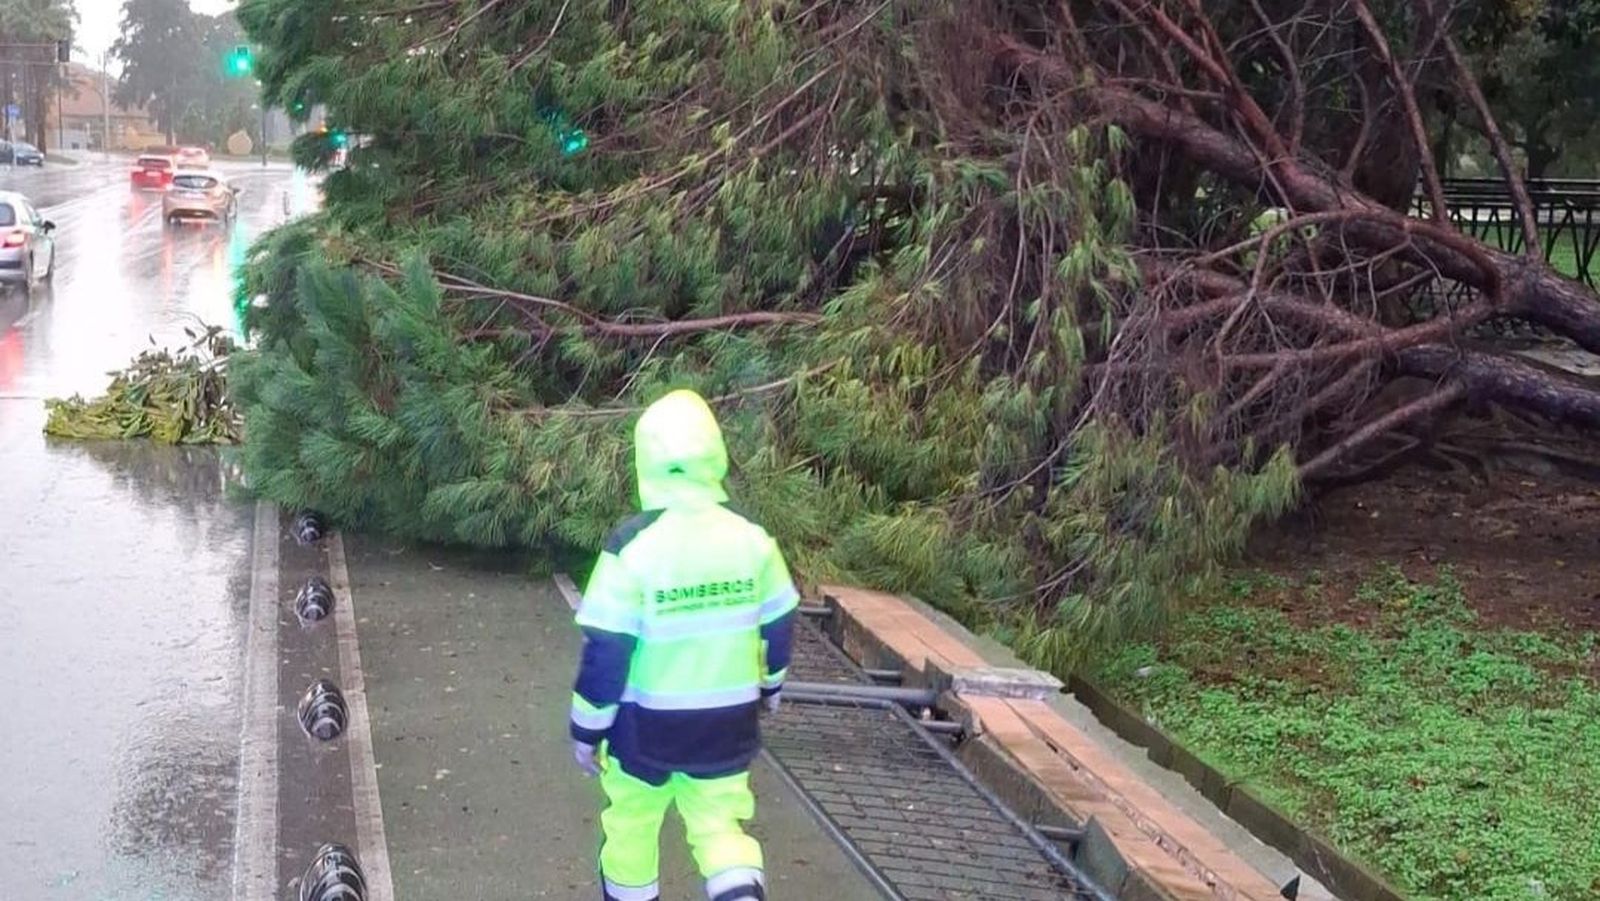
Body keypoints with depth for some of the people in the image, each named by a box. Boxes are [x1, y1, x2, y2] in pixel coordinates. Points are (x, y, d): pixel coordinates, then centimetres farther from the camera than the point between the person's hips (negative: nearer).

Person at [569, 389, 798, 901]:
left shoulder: (633, 546, -19)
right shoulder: (753, 538, -6)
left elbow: (605, 649, -16)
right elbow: (778, 624, 7)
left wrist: (587, 729, -4)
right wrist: (770, 684, 25)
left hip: (647, 724, -3)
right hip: (728, 721, 3)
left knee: (631, 825, 18)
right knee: (720, 823, 13)